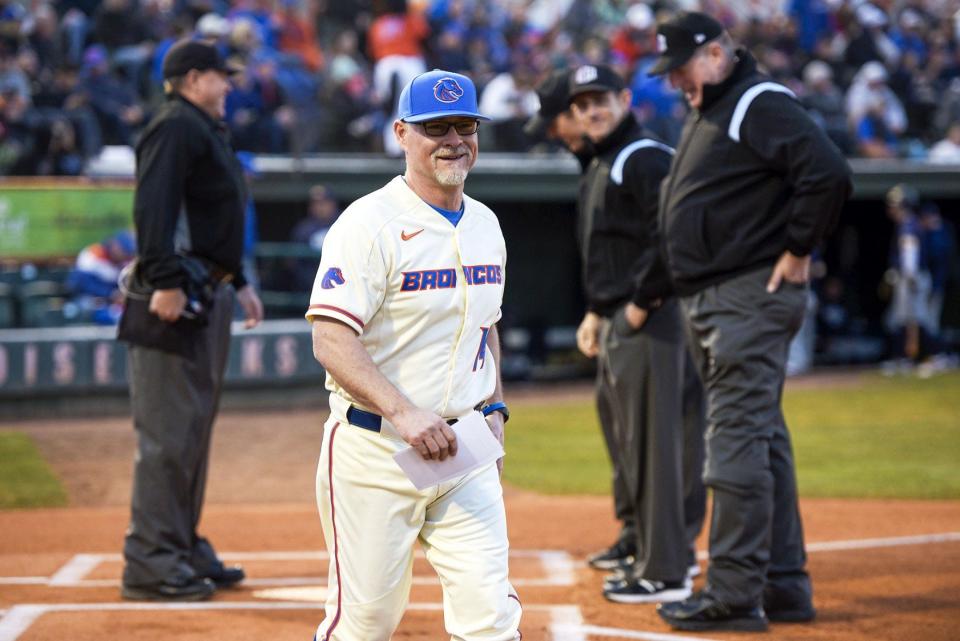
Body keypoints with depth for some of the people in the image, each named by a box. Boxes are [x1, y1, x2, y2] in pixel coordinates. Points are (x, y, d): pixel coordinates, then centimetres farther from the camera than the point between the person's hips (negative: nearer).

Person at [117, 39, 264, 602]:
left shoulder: (206, 132, 21)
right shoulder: (175, 128, -10)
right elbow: (153, 208, -22)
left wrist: (238, 282, 26)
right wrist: (166, 281, -29)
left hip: (207, 298, 11)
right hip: (174, 301, -11)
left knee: (195, 430, 14)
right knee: (167, 434, -11)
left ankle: (185, 550, 22)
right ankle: (151, 564, -10)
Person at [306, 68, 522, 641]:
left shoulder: (485, 224, 13)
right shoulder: (370, 223, -11)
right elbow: (332, 340, -18)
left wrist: (494, 407, 12)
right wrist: (404, 412, -27)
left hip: (463, 450, 6)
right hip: (374, 449, -5)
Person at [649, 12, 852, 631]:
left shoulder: (762, 104, -13)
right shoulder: (704, 115, 17)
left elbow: (829, 173, -25)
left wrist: (798, 251, -19)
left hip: (752, 297, -11)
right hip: (709, 302, 11)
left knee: (737, 441, -11)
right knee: (763, 442, 13)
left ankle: (734, 594, -10)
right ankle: (784, 585, 19)